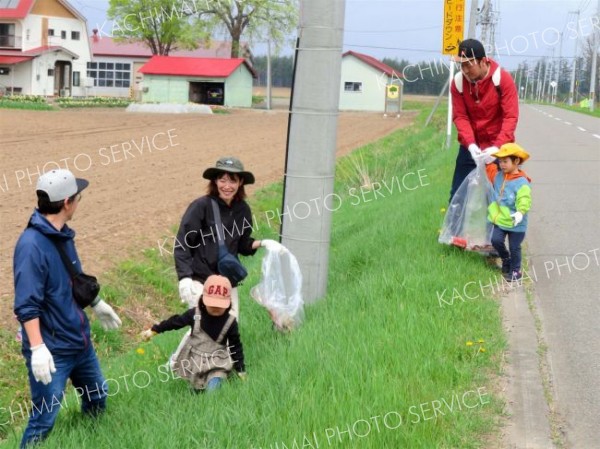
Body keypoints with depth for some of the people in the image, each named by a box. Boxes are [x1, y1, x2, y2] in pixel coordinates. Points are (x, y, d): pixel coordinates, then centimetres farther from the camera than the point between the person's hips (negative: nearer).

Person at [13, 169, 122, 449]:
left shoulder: (63, 235, 4)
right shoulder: (32, 244, -23)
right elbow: (27, 305, -26)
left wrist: (97, 304, 31)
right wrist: (37, 348, -31)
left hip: (80, 341, 9)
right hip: (52, 349, -9)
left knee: (97, 400, 23)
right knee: (44, 421, -4)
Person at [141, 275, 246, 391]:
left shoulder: (230, 322, -10)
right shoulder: (195, 314, -10)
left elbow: (236, 346, -1)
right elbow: (176, 321, 3)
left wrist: (241, 370, 1)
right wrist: (153, 330, 9)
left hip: (217, 365, -2)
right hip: (194, 361, 2)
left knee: (212, 390, -24)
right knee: (197, 391, 8)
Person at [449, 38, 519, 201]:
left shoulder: (502, 79, -15)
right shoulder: (458, 82, -6)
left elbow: (511, 117, -18)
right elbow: (460, 116, -7)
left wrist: (498, 146, -30)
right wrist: (470, 143, -23)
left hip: (498, 148, -3)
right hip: (470, 147, 3)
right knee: (458, 193, 3)